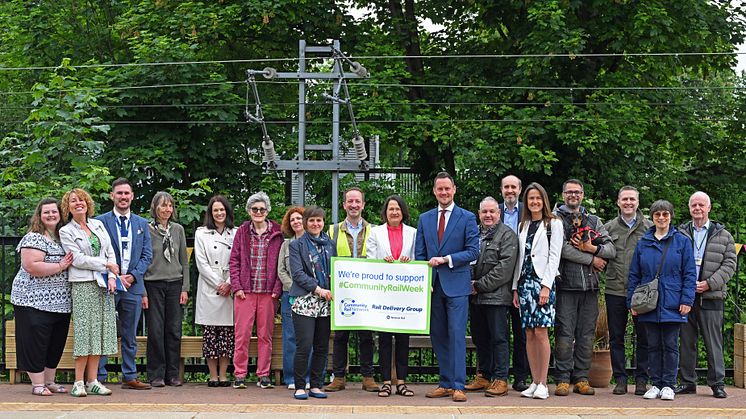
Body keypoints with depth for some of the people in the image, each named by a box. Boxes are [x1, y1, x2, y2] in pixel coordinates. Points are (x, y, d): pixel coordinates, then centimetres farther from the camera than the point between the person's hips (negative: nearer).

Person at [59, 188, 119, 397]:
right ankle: (79, 382, -2)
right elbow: (78, 259, -7)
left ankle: (92, 381, 6)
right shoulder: (66, 232, 2)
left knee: (99, 331, 2)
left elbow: (110, 252, 12)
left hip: (104, 285, 4)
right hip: (83, 286, -4)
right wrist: (106, 265, -7)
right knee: (85, 331, -8)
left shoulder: (98, 225, 15)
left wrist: (112, 277, -1)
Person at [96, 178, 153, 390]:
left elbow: (147, 255, 9)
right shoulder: (100, 221, 1)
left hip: (133, 285, 3)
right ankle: (98, 378, 6)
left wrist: (132, 275, -6)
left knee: (130, 335, 9)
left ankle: (130, 377, 15)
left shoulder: (142, 224, 12)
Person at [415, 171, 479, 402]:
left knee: (456, 335, -7)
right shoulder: (424, 219, 12)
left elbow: (473, 251, -5)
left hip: (456, 285, -4)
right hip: (433, 285, 4)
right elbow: (419, 254, 11)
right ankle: (445, 384, 14)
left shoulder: (467, 218, 1)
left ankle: (458, 386, -5)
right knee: (438, 336, 7)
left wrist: (446, 259, -13)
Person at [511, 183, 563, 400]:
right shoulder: (523, 225, 18)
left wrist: (546, 286, -14)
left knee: (541, 332, -10)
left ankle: (543, 384, -5)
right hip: (525, 282, 5)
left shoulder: (554, 224, 2)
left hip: (543, 281, -5)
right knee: (529, 334, 3)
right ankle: (534, 382, 7)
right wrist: (515, 287, 10)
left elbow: (554, 257, -5)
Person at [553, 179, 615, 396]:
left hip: (590, 286, 4)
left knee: (586, 335, 5)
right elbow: (561, 248, -12)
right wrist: (591, 259, -7)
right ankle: (562, 380, 3)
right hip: (566, 285, -4)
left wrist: (593, 248, -9)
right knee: (564, 334, -4)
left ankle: (581, 379, 12)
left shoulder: (593, 221, 18)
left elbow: (611, 249, 10)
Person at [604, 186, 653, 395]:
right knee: (616, 337, 6)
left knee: (644, 337, 3)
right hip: (615, 290, 1)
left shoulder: (649, 227, 4)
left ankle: (641, 379, 13)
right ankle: (620, 379, 14)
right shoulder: (608, 228, 9)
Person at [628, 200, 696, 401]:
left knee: (670, 345, 2)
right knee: (653, 345, 7)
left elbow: (689, 273, 0)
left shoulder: (682, 241, 2)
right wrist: (632, 301, 4)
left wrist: (687, 300, -9)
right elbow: (634, 275, 10)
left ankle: (668, 385, 10)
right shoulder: (643, 243, 8)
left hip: (672, 305, -2)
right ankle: (656, 384, 15)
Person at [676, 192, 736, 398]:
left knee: (713, 342, 0)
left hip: (711, 297, -1)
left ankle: (717, 383, 9)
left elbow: (729, 264, 2)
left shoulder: (723, 236, 7)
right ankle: (687, 382, 14)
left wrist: (709, 284, -10)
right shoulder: (680, 234, 10)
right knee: (687, 341, 6)